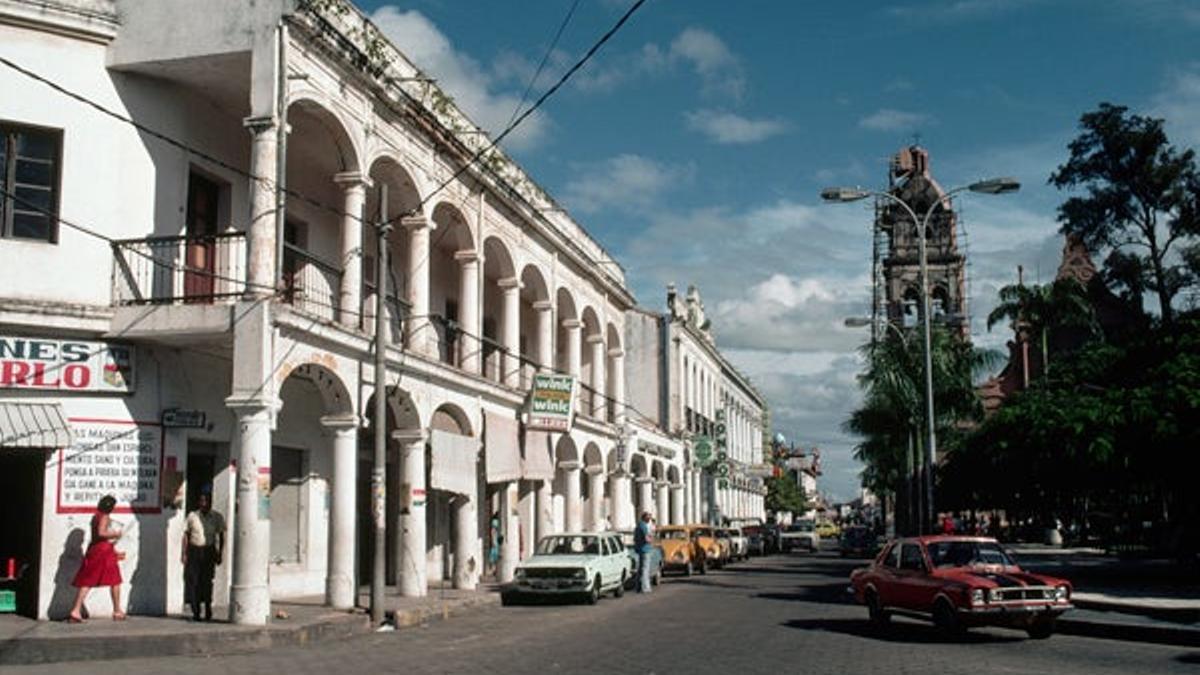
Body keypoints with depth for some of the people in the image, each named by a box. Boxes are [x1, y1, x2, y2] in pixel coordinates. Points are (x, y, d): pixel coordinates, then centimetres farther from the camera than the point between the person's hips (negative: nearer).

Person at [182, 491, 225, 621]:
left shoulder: (217, 518, 2)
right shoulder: (192, 516, 0)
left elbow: (221, 537, 9)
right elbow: (186, 536, 3)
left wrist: (219, 554, 5)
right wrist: (184, 554, -2)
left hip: (209, 551, 0)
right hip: (194, 551, 0)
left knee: (207, 580, -2)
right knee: (194, 581, -3)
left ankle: (208, 610, 13)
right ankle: (195, 612, 6)